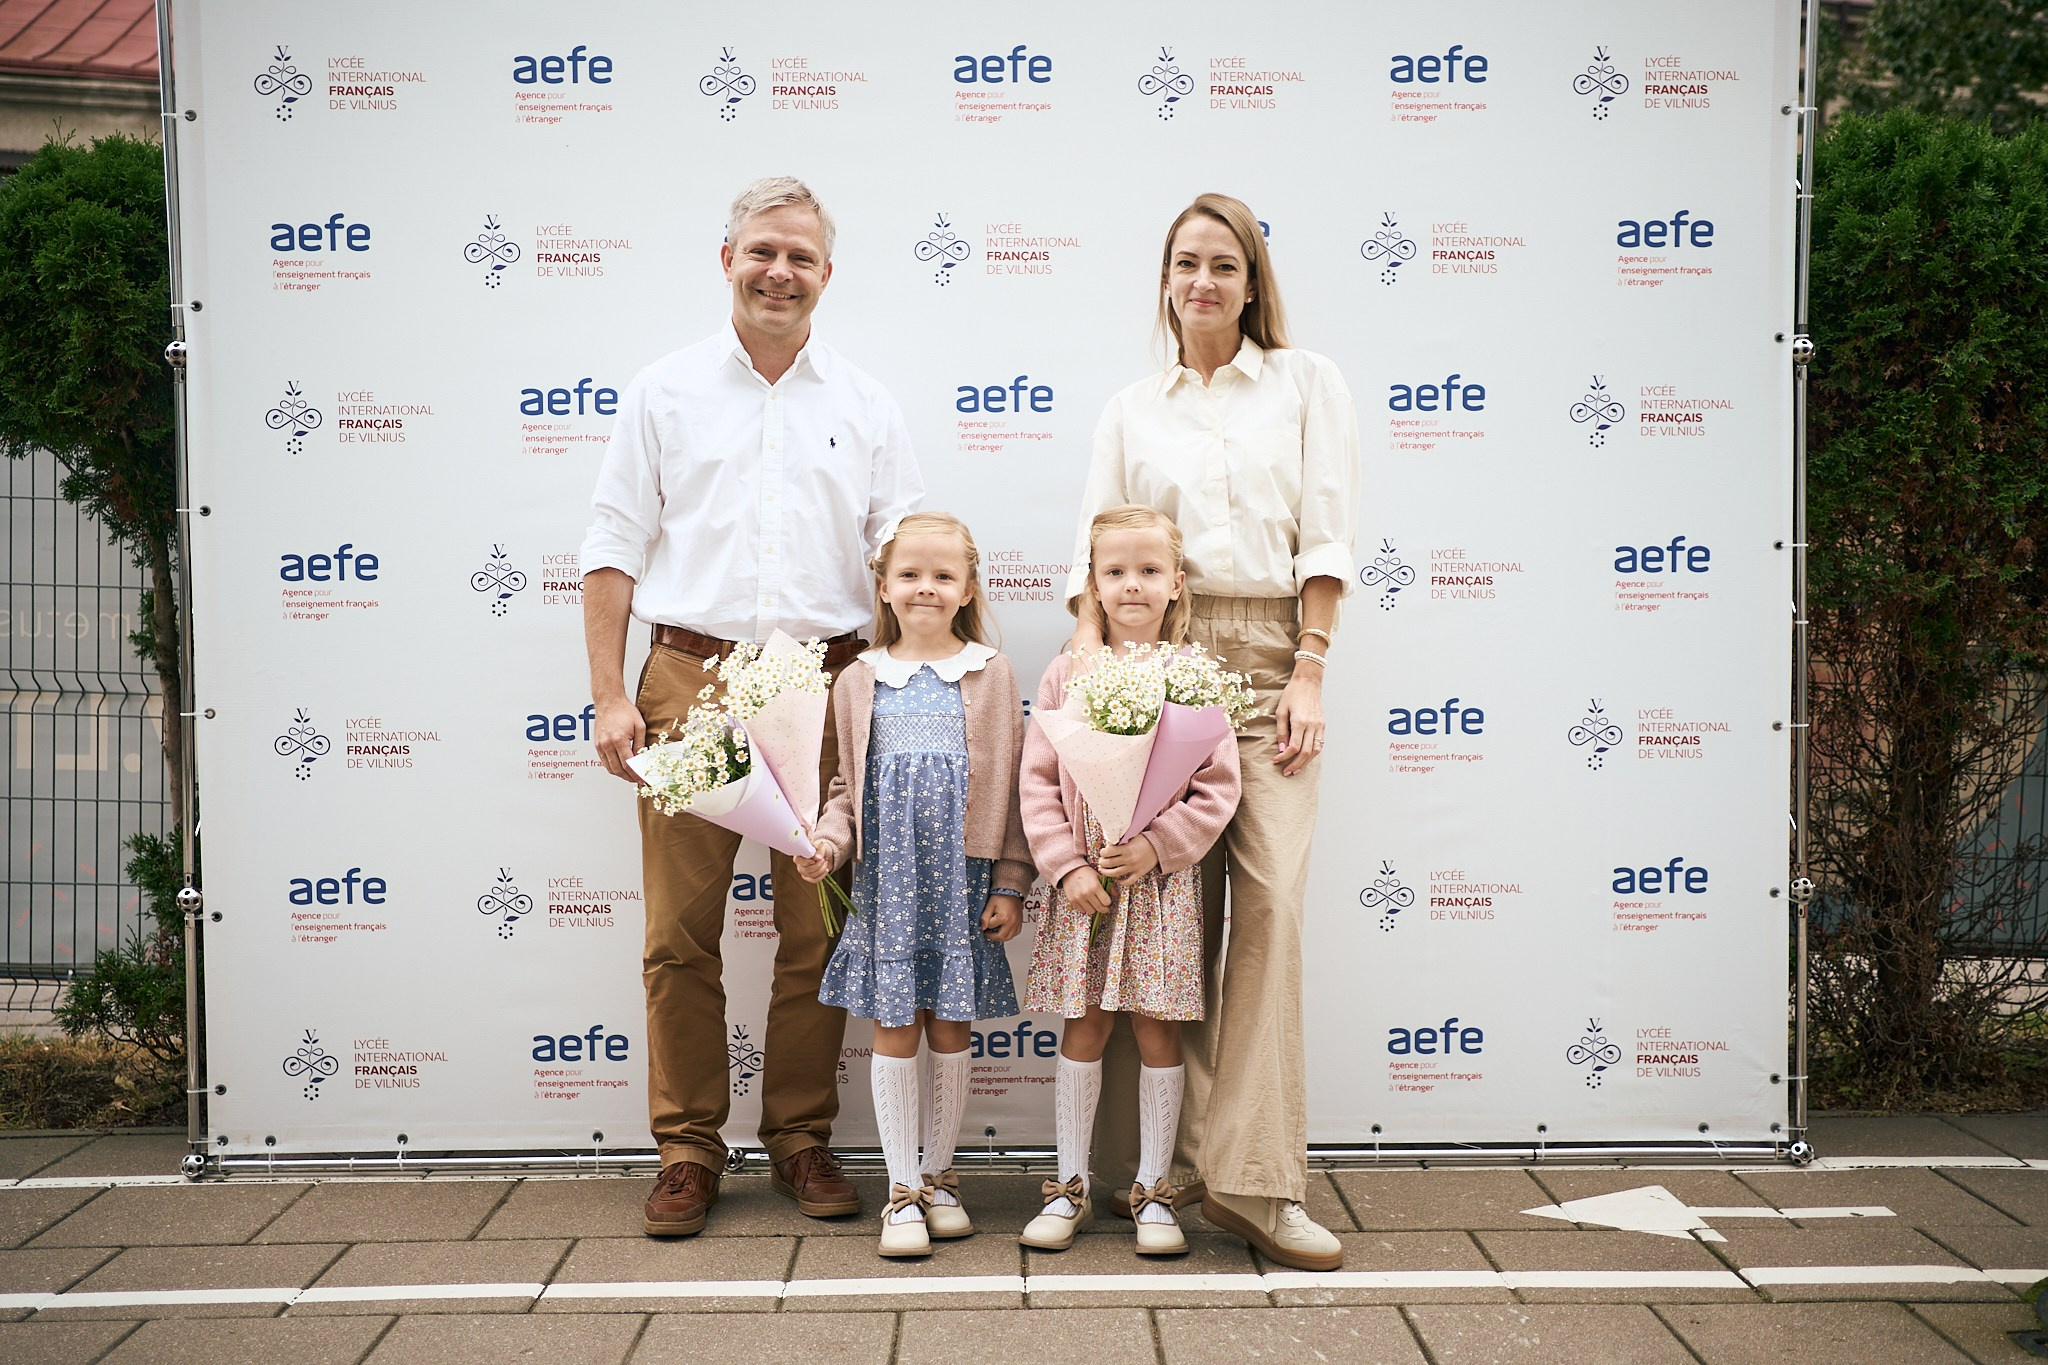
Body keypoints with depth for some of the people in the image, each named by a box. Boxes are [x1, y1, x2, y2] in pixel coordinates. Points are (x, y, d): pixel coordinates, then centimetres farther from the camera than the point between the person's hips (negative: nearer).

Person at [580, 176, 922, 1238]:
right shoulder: (664, 392, 9)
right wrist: (610, 698, -2)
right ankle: (687, 1149, 14)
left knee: (818, 930, 5)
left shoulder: (865, 405, 12)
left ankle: (802, 1139, 19)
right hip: (691, 680, -1)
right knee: (681, 932, 0)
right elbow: (614, 550, 6)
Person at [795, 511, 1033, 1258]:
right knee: (894, 1032, 3)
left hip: (962, 880, 0)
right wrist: (828, 842, -9)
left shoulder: (991, 674, 2)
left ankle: (939, 1177, 25)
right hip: (887, 881, 1)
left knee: (950, 1028, 8)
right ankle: (902, 1192, 15)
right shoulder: (860, 681, 6)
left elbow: (1010, 787, 2)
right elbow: (848, 788, 10)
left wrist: (1011, 886, -1)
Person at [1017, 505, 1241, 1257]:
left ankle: (1153, 1191, 20)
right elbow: (1037, 782, 0)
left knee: (1158, 1028, 6)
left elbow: (1218, 787, -4)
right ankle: (1070, 1187, 20)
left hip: (1162, 879, -1)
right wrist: (1067, 866, -10)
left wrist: (1156, 845, -15)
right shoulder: (1066, 676, 1)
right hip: (1082, 883, 1)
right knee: (1083, 1026, 8)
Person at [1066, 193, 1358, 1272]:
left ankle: (1253, 1179, -5)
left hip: (1269, 650, -1)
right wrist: (1088, 661, -7)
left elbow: (1326, 535, 4)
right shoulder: (1131, 409, 16)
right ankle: (1166, 1155, 12)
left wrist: (1307, 676, -5)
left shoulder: (1307, 384, 12)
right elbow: (1093, 548, 9)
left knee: (1270, 898, -10)